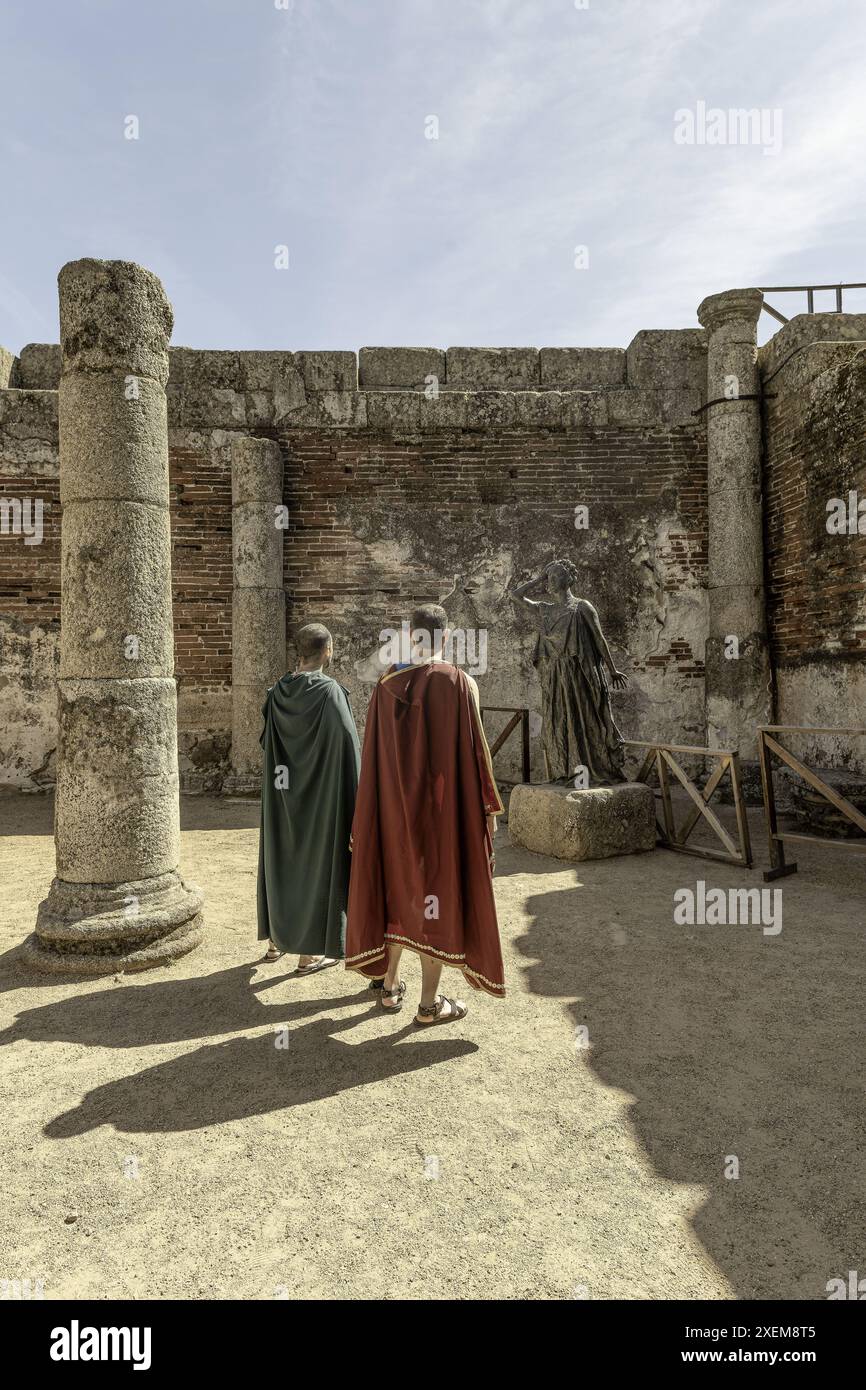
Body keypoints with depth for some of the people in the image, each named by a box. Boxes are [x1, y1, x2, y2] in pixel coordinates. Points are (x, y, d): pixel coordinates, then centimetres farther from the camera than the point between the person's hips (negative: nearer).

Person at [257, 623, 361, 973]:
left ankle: (276, 939, 31)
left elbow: (266, 742, 10)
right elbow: (348, 744, -18)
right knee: (316, 864, 5)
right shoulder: (330, 691, -17)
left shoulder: (278, 692, 1)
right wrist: (354, 797, -9)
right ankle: (309, 953, 15)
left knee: (282, 859, 18)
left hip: (282, 794, 6)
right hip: (319, 795, -6)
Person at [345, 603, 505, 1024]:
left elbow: (373, 751, 6)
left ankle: (389, 985, 29)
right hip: (444, 804, -5)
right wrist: (489, 807, -4)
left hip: (393, 803, 5)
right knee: (438, 891, 5)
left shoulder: (386, 683, 2)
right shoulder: (458, 683, -13)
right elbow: (474, 750, -13)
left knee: (397, 886, 18)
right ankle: (430, 1003, 14)